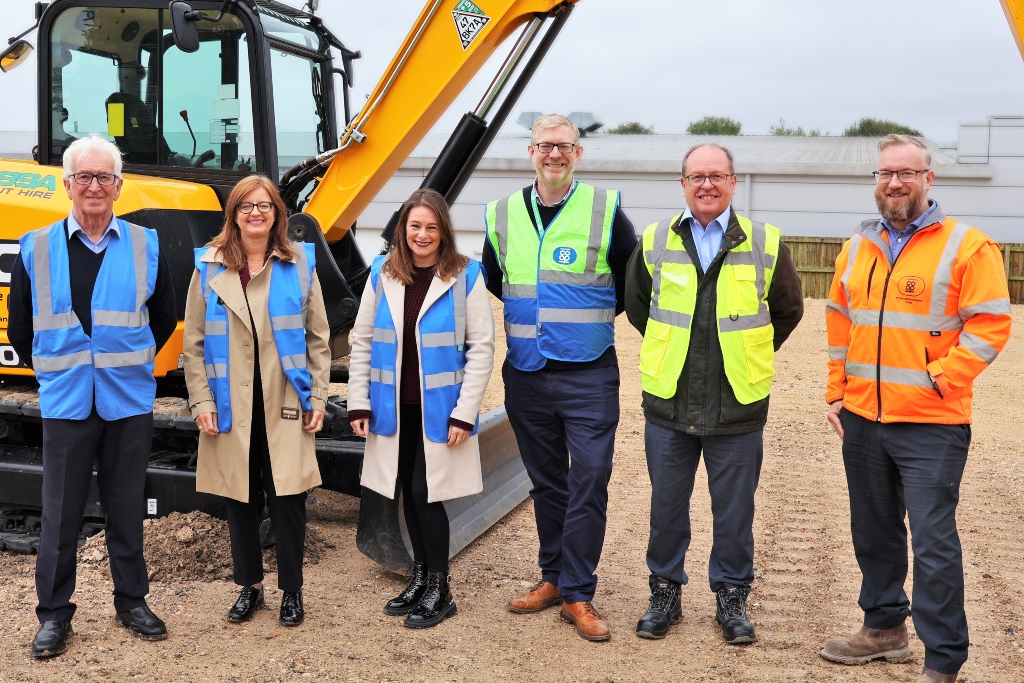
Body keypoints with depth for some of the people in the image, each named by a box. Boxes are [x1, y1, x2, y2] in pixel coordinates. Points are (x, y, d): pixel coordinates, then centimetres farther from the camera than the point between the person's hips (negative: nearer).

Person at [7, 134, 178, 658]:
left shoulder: (145, 246, 2)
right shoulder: (36, 248, 1)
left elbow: (164, 319, 14)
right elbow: (20, 325, 10)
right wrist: (50, 370, 11)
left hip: (130, 401, 1)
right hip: (66, 403, 0)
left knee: (126, 507, 11)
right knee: (61, 513, 6)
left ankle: (132, 601, 25)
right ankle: (54, 613, 20)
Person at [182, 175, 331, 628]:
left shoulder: (299, 264, 3)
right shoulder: (209, 267, 4)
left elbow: (318, 338, 5)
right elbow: (194, 343, 5)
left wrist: (318, 398, 0)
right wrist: (200, 400, -2)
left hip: (284, 407, -1)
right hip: (230, 408, 1)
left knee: (288, 501, 2)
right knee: (239, 500, 10)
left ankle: (292, 590, 19)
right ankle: (249, 586, 28)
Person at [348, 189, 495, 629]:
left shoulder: (466, 275, -7)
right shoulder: (382, 274, 3)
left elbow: (481, 347, -7)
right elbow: (363, 339, 6)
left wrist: (465, 411, -11)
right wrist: (358, 402, 1)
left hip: (440, 408, -4)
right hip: (394, 407, 4)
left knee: (426, 492, -4)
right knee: (408, 494, 12)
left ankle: (440, 589, 13)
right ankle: (419, 578, 30)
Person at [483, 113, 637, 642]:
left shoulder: (605, 210, -4)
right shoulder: (502, 214, 5)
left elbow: (633, 283, 7)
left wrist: (592, 318, 8)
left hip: (588, 375, -3)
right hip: (526, 376, 3)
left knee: (589, 484, -2)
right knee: (546, 483, 14)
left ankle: (577, 594, 8)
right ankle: (553, 576, 28)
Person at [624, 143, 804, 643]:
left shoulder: (765, 244, 0)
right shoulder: (655, 242, 3)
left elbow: (787, 311, 13)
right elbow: (635, 305, 18)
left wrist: (746, 354, 12)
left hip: (738, 405, -1)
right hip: (668, 401, 1)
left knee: (734, 509, 9)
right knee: (666, 506, 11)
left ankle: (731, 598, 25)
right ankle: (665, 592, 27)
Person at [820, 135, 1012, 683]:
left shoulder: (967, 247, -6)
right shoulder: (858, 247, 11)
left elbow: (989, 326, -10)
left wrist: (936, 381, -15)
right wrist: (837, 392, 10)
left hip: (931, 424, -6)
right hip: (861, 418, 6)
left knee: (933, 540, -2)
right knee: (873, 531, 16)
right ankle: (884, 628, 34)